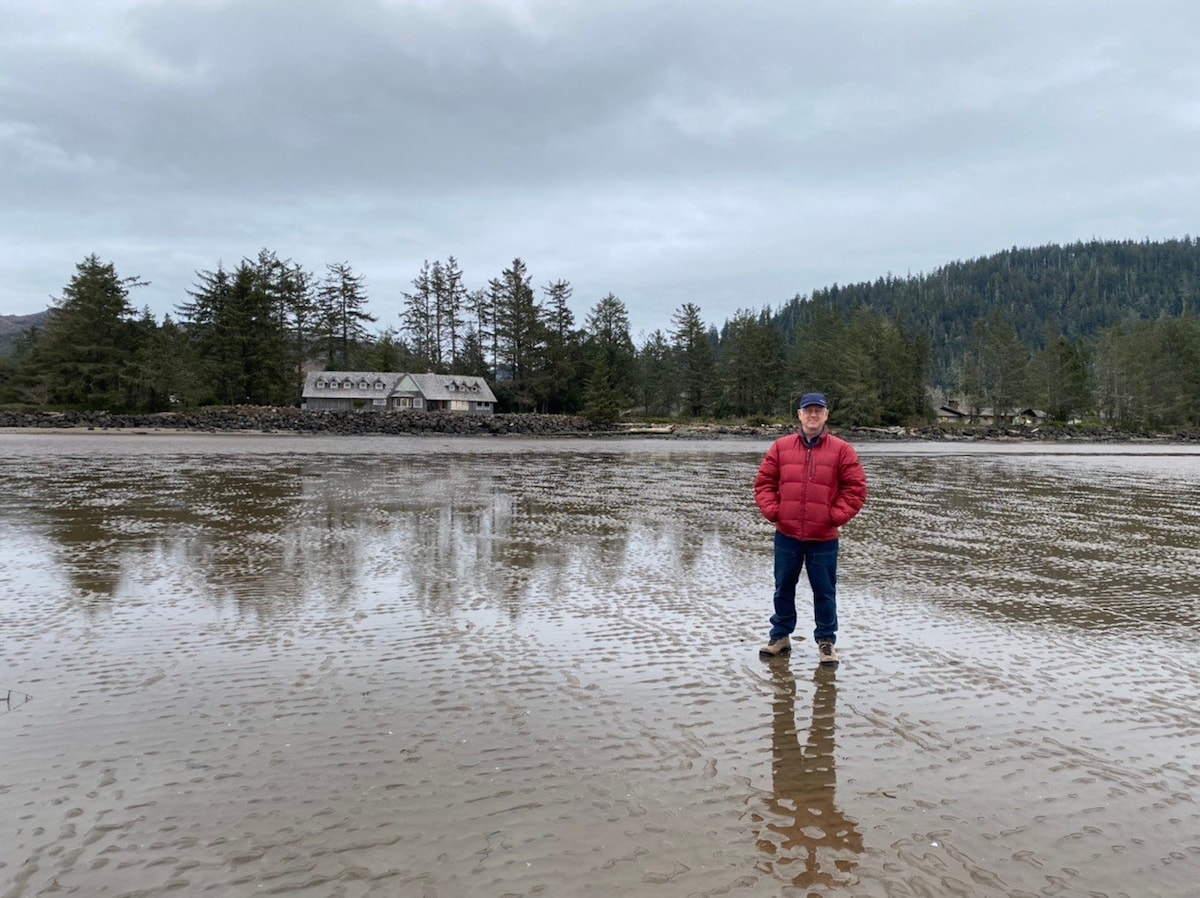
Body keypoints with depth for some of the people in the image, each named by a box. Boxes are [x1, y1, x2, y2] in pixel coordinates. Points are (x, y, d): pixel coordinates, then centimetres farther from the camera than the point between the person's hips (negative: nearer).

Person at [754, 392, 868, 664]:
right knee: (783, 588, 14)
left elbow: (856, 489, -1)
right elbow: (764, 482, 7)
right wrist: (772, 511, -4)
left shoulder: (841, 449, -2)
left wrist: (836, 516, -8)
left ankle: (826, 641, 22)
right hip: (787, 535, 2)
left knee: (825, 592, 7)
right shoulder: (781, 446, 3)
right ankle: (780, 636, 28)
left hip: (824, 538, -2)